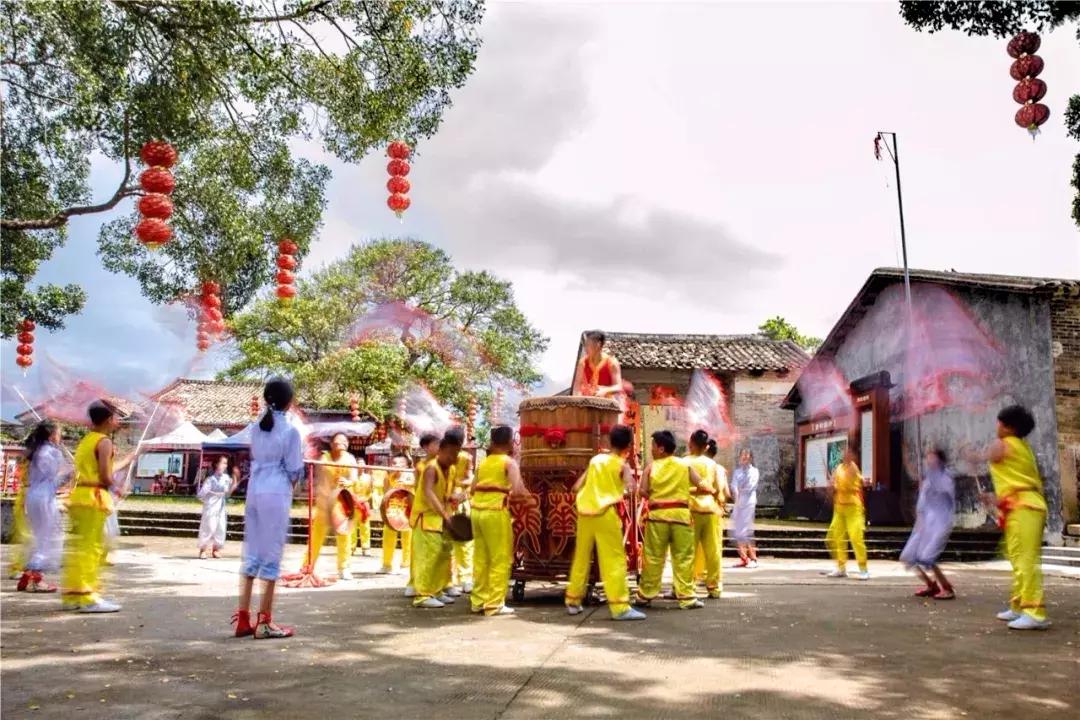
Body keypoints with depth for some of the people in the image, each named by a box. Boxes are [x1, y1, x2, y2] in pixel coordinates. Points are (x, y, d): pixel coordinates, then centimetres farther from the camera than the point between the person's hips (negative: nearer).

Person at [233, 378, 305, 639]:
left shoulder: (257, 427, 10)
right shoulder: (290, 429, -7)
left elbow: (255, 458, 12)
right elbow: (294, 470, -6)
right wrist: (292, 483, 12)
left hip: (254, 491, 6)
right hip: (277, 493, -6)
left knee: (252, 553, 11)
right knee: (271, 554, -1)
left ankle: (243, 618, 13)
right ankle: (264, 622, 3)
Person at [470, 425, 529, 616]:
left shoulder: (483, 462, 14)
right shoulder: (509, 462, -4)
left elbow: (473, 489, 14)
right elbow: (518, 490, -16)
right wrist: (529, 497, 1)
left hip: (477, 510, 7)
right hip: (496, 512, -7)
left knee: (481, 558, 13)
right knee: (500, 559, 1)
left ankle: (478, 601, 18)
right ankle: (494, 604, 1)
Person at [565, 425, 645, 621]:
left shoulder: (595, 460, 14)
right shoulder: (622, 465, 2)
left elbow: (576, 488, 12)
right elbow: (630, 489, -13)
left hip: (584, 512, 5)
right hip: (605, 513, -5)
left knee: (581, 557, 16)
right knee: (614, 559, -2)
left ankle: (573, 602, 24)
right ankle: (620, 607, -7)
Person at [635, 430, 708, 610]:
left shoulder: (652, 466, 3)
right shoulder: (686, 465, 5)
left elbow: (643, 491, -2)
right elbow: (703, 487, 1)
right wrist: (712, 490, 22)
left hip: (657, 514, 0)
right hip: (680, 513, 0)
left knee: (653, 557, 7)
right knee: (683, 558, 4)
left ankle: (645, 596, 14)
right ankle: (686, 597, 4)